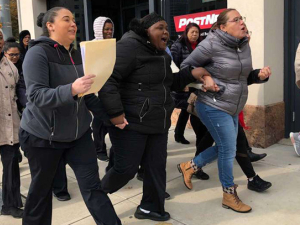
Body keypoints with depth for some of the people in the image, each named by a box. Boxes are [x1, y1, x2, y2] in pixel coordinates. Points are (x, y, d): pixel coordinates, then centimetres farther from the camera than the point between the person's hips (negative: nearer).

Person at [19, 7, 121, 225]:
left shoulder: (76, 54, 6)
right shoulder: (38, 53, -13)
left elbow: (87, 95, 14)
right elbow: (36, 95, -25)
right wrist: (71, 90, -39)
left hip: (79, 133, 5)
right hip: (43, 136, -4)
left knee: (92, 185, 3)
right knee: (41, 190, 12)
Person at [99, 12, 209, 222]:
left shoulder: (161, 54, 15)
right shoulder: (130, 47, -14)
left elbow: (169, 83, 26)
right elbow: (107, 79, -21)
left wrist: (190, 74, 10)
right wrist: (115, 112, -25)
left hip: (158, 123, 9)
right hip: (130, 123, -8)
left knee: (156, 167, 11)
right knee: (126, 168, 1)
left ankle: (150, 207, 30)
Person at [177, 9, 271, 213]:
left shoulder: (244, 45, 7)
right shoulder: (212, 44, -16)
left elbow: (244, 76, 16)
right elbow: (186, 66, -7)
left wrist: (260, 75, -3)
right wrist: (203, 78, -21)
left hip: (232, 109, 9)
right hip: (213, 107, -8)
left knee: (224, 147, 18)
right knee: (228, 150, -1)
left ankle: (189, 166, 37)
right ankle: (230, 196, 19)